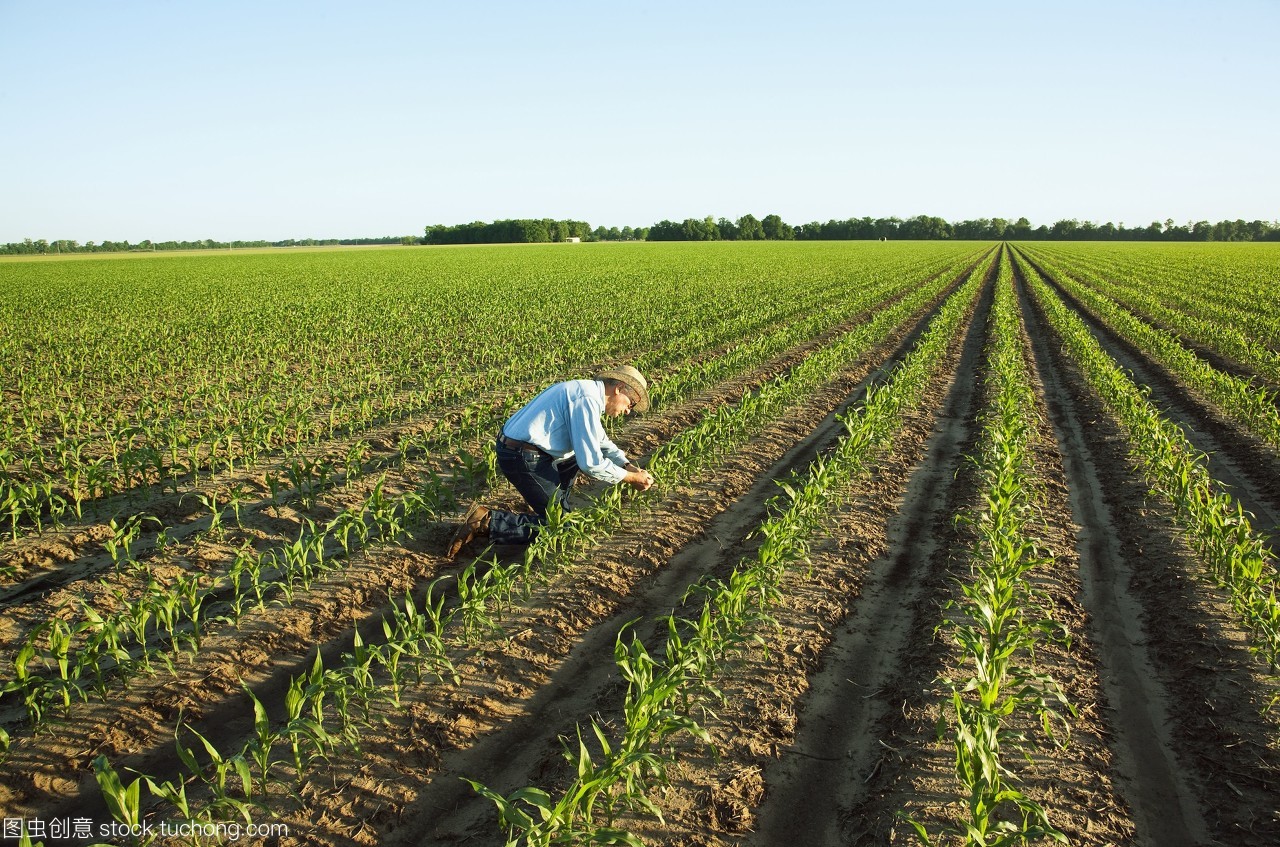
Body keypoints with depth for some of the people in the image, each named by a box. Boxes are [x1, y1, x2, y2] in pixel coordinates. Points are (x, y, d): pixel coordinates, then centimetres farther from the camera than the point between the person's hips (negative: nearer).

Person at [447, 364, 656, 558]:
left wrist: (627, 465, 14)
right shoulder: (587, 400, -18)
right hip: (524, 459, -11)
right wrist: (630, 478, -7)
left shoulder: (585, 391, 13)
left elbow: (601, 442, 27)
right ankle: (486, 521, -11)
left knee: (579, 453, 27)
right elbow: (591, 463, -18)